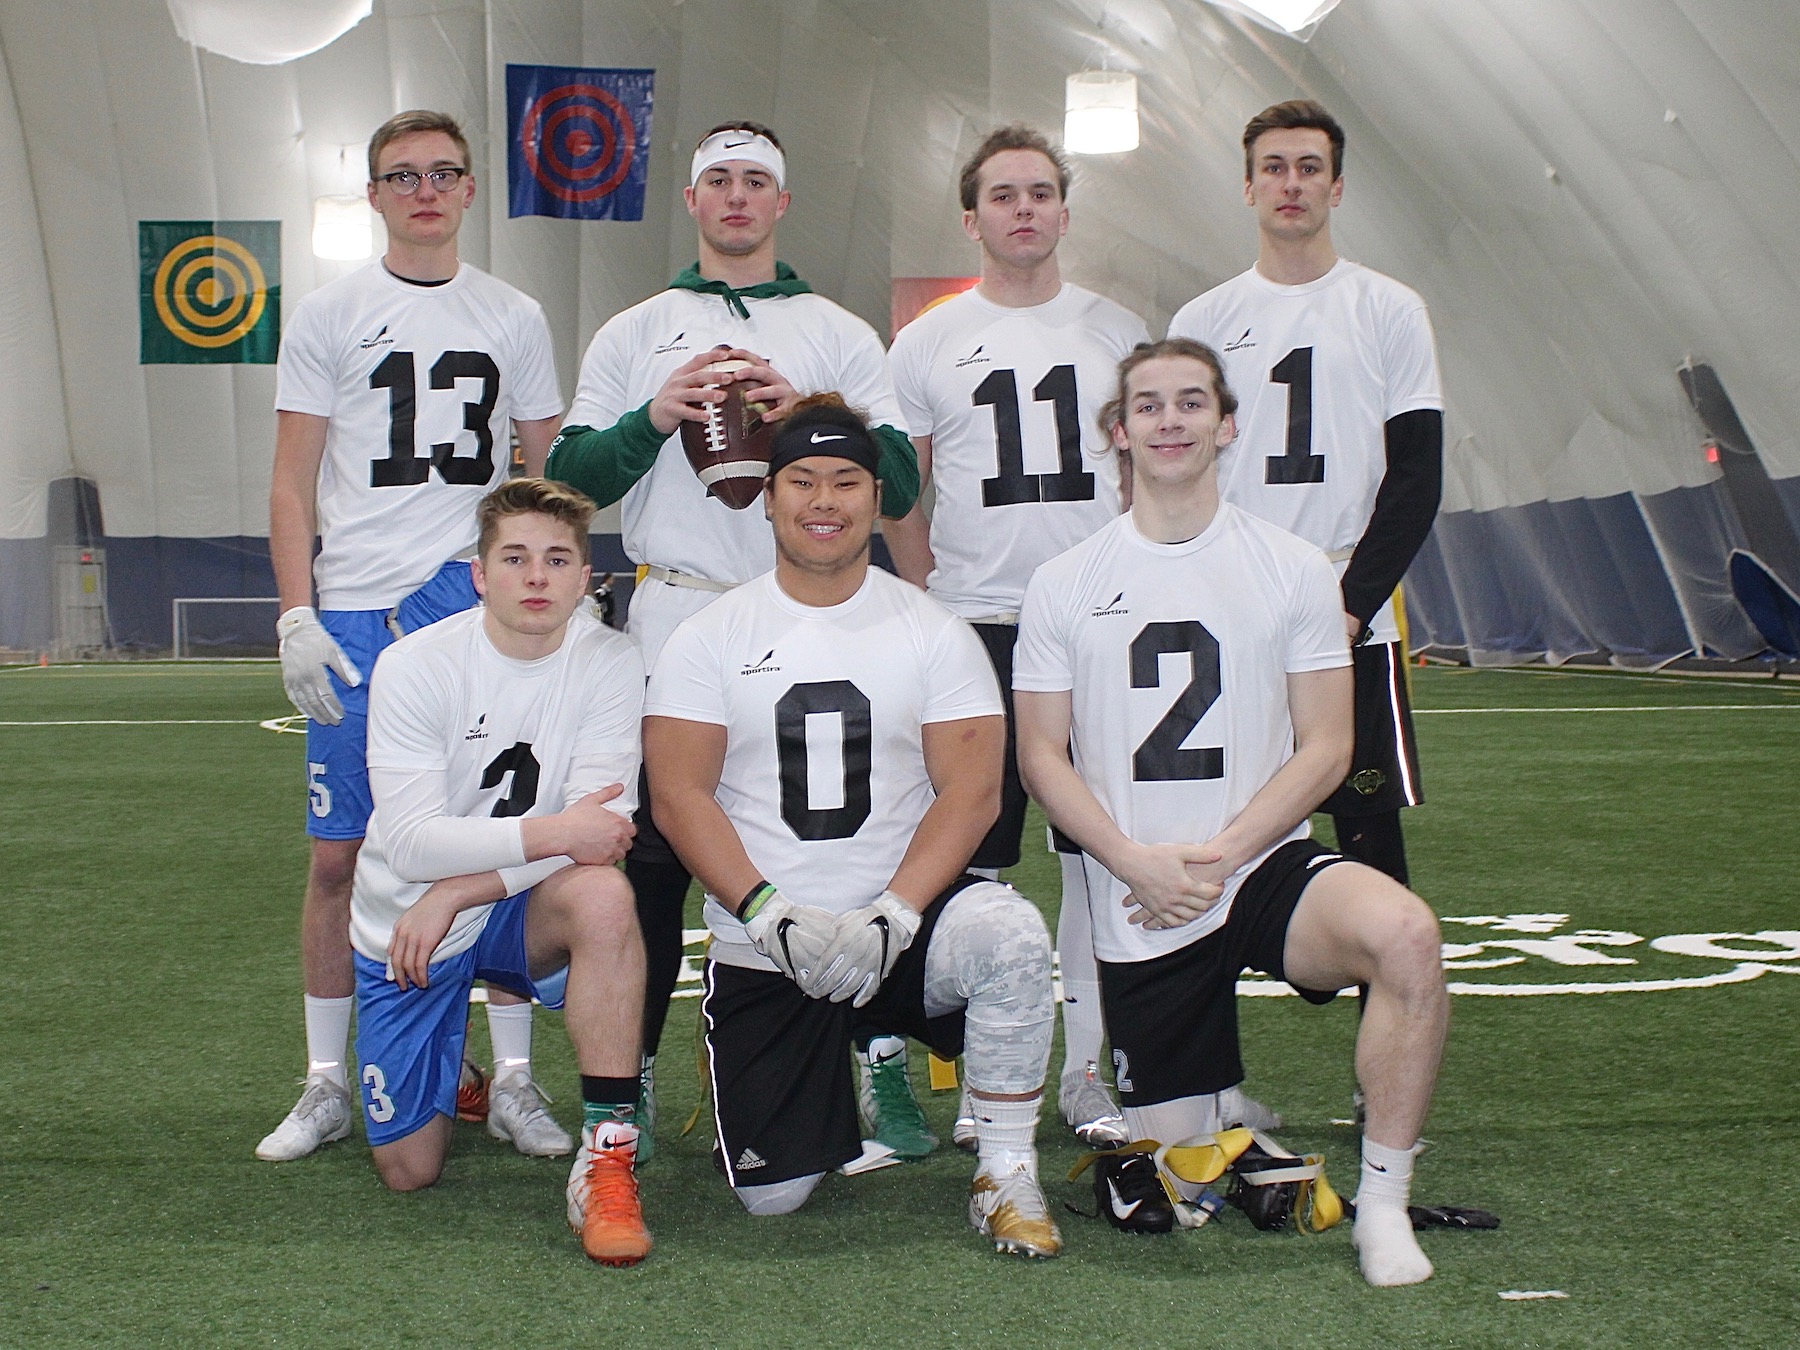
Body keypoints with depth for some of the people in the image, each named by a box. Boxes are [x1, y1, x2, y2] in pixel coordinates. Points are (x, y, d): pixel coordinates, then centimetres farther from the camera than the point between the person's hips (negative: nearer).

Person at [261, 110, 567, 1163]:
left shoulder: (516, 320, 11)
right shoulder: (328, 318, 7)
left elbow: (551, 475, 15)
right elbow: (294, 484, 5)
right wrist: (297, 615, -5)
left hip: (483, 607, 1)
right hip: (355, 615, -1)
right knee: (340, 852, 2)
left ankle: (513, 1078, 10)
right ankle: (327, 1085, 14)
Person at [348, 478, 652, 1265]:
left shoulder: (607, 663, -13)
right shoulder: (414, 666, -16)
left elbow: (598, 831, -20)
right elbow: (411, 841, -24)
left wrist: (454, 894, -26)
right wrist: (549, 833, -35)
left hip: (522, 909, 0)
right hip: (405, 922, 0)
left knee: (602, 894, -36)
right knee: (408, 1171, 1)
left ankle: (608, 1157, -28)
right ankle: (449, 1080, 38)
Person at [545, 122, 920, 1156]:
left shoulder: (841, 335, 13)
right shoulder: (633, 334, 16)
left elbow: (899, 485, 4)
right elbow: (571, 478, 9)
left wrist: (806, 415, -11)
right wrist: (654, 418, -7)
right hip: (671, 619, 0)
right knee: (653, 853, -3)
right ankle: (630, 1078, 8)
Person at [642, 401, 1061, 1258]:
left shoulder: (933, 632, 2)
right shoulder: (708, 639, 2)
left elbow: (970, 793, -6)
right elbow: (680, 798, -4)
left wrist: (890, 919, -19)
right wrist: (775, 916, -17)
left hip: (899, 923, 0)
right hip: (761, 947, 1)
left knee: (1009, 933, -34)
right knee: (770, 1194, -6)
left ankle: (1006, 1176, -15)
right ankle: (828, 1073, 30)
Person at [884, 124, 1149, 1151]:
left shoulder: (1118, 332, 10)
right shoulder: (929, 342, 6)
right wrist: (933, 599, 4)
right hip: (975, 628, -1)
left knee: (1100, 852, 3)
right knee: (974, 854, 0)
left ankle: (1093, 1070, 12)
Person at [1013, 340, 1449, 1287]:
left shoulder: (1294, 570, 3)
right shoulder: (1065, 586, 5)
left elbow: (1324, 746, -1)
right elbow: (1041, 756, 2)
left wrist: (1222, 855, -15)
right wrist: (1138, 864, -13)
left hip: (1266, 863, -1)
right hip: (1139, 910, 1)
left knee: (1404, 932, -35)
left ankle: (1383, 1202, -20)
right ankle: (1223, 1109, 40)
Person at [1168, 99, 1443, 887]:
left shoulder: (1390, 311, 4)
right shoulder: (1202, 320, 9)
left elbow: (1415, 477, -1)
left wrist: (1351, 606, -11)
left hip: (1355, 626, -2)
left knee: (1369, 825, 0)